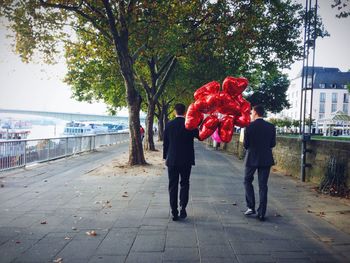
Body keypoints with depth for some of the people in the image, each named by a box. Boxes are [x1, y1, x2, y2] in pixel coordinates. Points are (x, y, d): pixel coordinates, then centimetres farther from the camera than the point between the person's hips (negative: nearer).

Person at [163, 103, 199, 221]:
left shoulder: (169, 125, -2)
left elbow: (165, 143, 3)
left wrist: (165, 157, 13)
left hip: (172, 160, 1)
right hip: (186, 160, -1)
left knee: (173, 186, 7)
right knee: (184, 184, 13)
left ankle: (174, 212, 9)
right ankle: (183, 208, -1)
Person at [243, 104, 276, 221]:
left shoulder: (249, 126, -11)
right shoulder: (271, 127, -1)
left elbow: (245, 144, -7)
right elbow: (273, 144, 4)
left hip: (252, 158, -3)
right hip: (266, 159, 3)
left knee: (247, 181, 17)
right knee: (263, 185, 8)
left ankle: (251, 207, 10)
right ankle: (261, 213, 10)